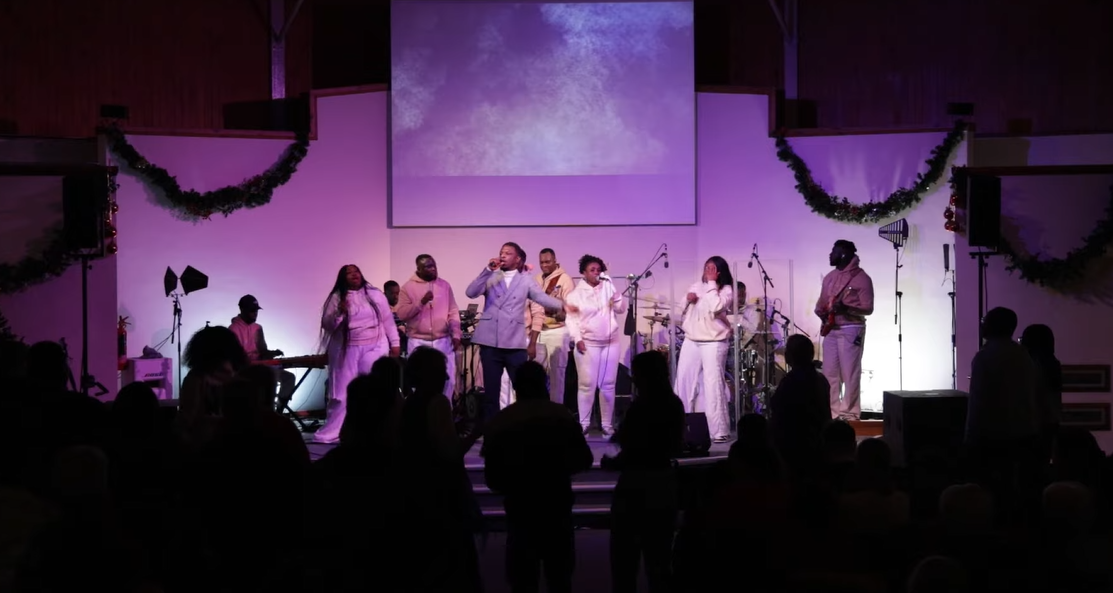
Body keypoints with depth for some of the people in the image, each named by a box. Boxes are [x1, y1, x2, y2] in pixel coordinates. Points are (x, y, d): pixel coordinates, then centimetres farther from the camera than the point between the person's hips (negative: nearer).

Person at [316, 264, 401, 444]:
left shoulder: (375, 294, 6)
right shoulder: (336, 298, 3)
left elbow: (388, 320, 8)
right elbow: (326, 325, -1)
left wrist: (395, 343, 4)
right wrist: (339, 313, -18)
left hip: (374, 348, 0)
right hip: (347, 351, 0)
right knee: (342, 392, 1)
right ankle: (331, 432, 7)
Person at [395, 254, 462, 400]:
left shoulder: (444, 285, 7)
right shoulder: (408, 287, -1)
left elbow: (453, 312, 8)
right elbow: (401, 314, -8)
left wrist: (456, 334, 0)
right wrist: (421, 302, -18)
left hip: (443, 341, 2)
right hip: (418, 342, -2)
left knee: (448, 379, 2)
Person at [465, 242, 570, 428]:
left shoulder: (525, 282, 7)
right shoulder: (490, 278, 9)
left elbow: (542, 298, -4)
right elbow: (471, 293, -6)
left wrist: (562, 304, -17)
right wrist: (488, 270, -13)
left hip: (514, 343, -1)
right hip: (490, 342, 1)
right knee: (491, 390, 6)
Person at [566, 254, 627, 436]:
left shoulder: (607, 288, 7)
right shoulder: (576, 294, 2)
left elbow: (621, 309, 1)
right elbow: (571, 318, -1)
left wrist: (612, 287, -10)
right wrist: (577, 339, -12)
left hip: (610, 343, 2)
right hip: (588, 343, -2)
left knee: (608, 385, 4)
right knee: (587, 385, -5)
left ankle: (607, 424, 10)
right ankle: (584, 423, 4)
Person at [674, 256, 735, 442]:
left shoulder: (726, 290, -5)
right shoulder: (696, 286, 13)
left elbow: (715, 307, -23)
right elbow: (681, 310, 16)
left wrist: (711, 284, -16)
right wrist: (688, 299, -4)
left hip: (714, 342, -6)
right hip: (691, 340, 6)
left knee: (713, 384, -11)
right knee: (684, 381, 8)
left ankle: (719, 431, -9)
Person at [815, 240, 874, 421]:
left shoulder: (861, 278, -7)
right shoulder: (830, 277, 16)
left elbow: (868, 308, -11)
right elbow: (822, 302, 22)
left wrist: (846, 308, -26)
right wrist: (821, 313, -1)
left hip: (851, 329, -7)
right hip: (830, 329, 7)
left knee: (849, 372, -6)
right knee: (829, 372, 5)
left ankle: (849, 412, -3)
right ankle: (832, 410, 11)